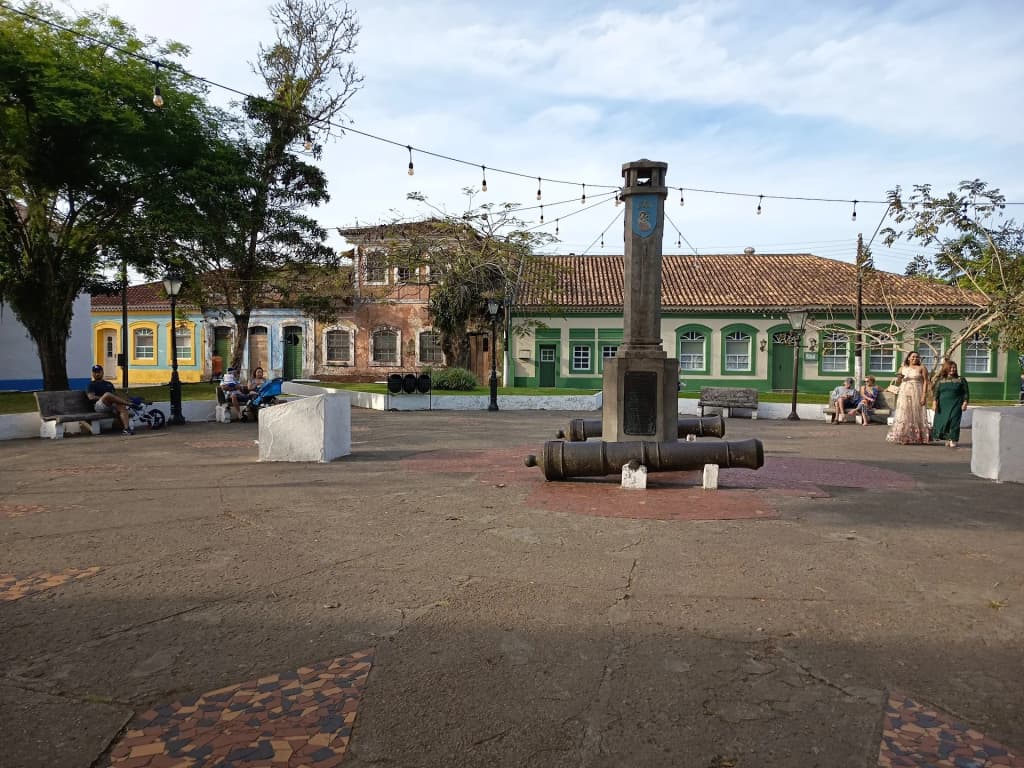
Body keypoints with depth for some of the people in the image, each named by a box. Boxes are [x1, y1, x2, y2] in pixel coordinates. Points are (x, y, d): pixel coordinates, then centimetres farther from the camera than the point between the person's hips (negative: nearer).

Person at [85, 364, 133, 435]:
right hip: (99, 406, -4)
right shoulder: (91, 385, 17)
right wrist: (104, 397, -11)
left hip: (112, 405, 4)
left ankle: (126, 428, -49)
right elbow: (91, 397, 0)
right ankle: (127, 402, -27)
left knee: (122, 407, -32)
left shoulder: (109, 384, 31)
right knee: (107, 394, -38)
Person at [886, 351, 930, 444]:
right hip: (904, 394, 3)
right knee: (904, 415, -1)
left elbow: (925, 382, -3)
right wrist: (899, 378, -8)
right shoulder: (902, 368, 13)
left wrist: (924, 396, -14)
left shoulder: (922, 368, 4)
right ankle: (904, 438, 1)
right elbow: (898, 383, 16)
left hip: (917, 394, -3)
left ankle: (918, 438, -1)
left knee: (917, 415, -4)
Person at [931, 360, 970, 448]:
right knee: (942, 422, -2)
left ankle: (953, 440, -3)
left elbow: (966, 393, 7)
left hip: (956, 405, -1)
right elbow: (936, 393, 7)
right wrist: (934, 403, -3)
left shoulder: (961, 380, 7)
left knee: (954, 422, -9)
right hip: (943, 405, 1)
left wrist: (965, 403, -2)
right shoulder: (940, 380, 10)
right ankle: (947, 439, 12)